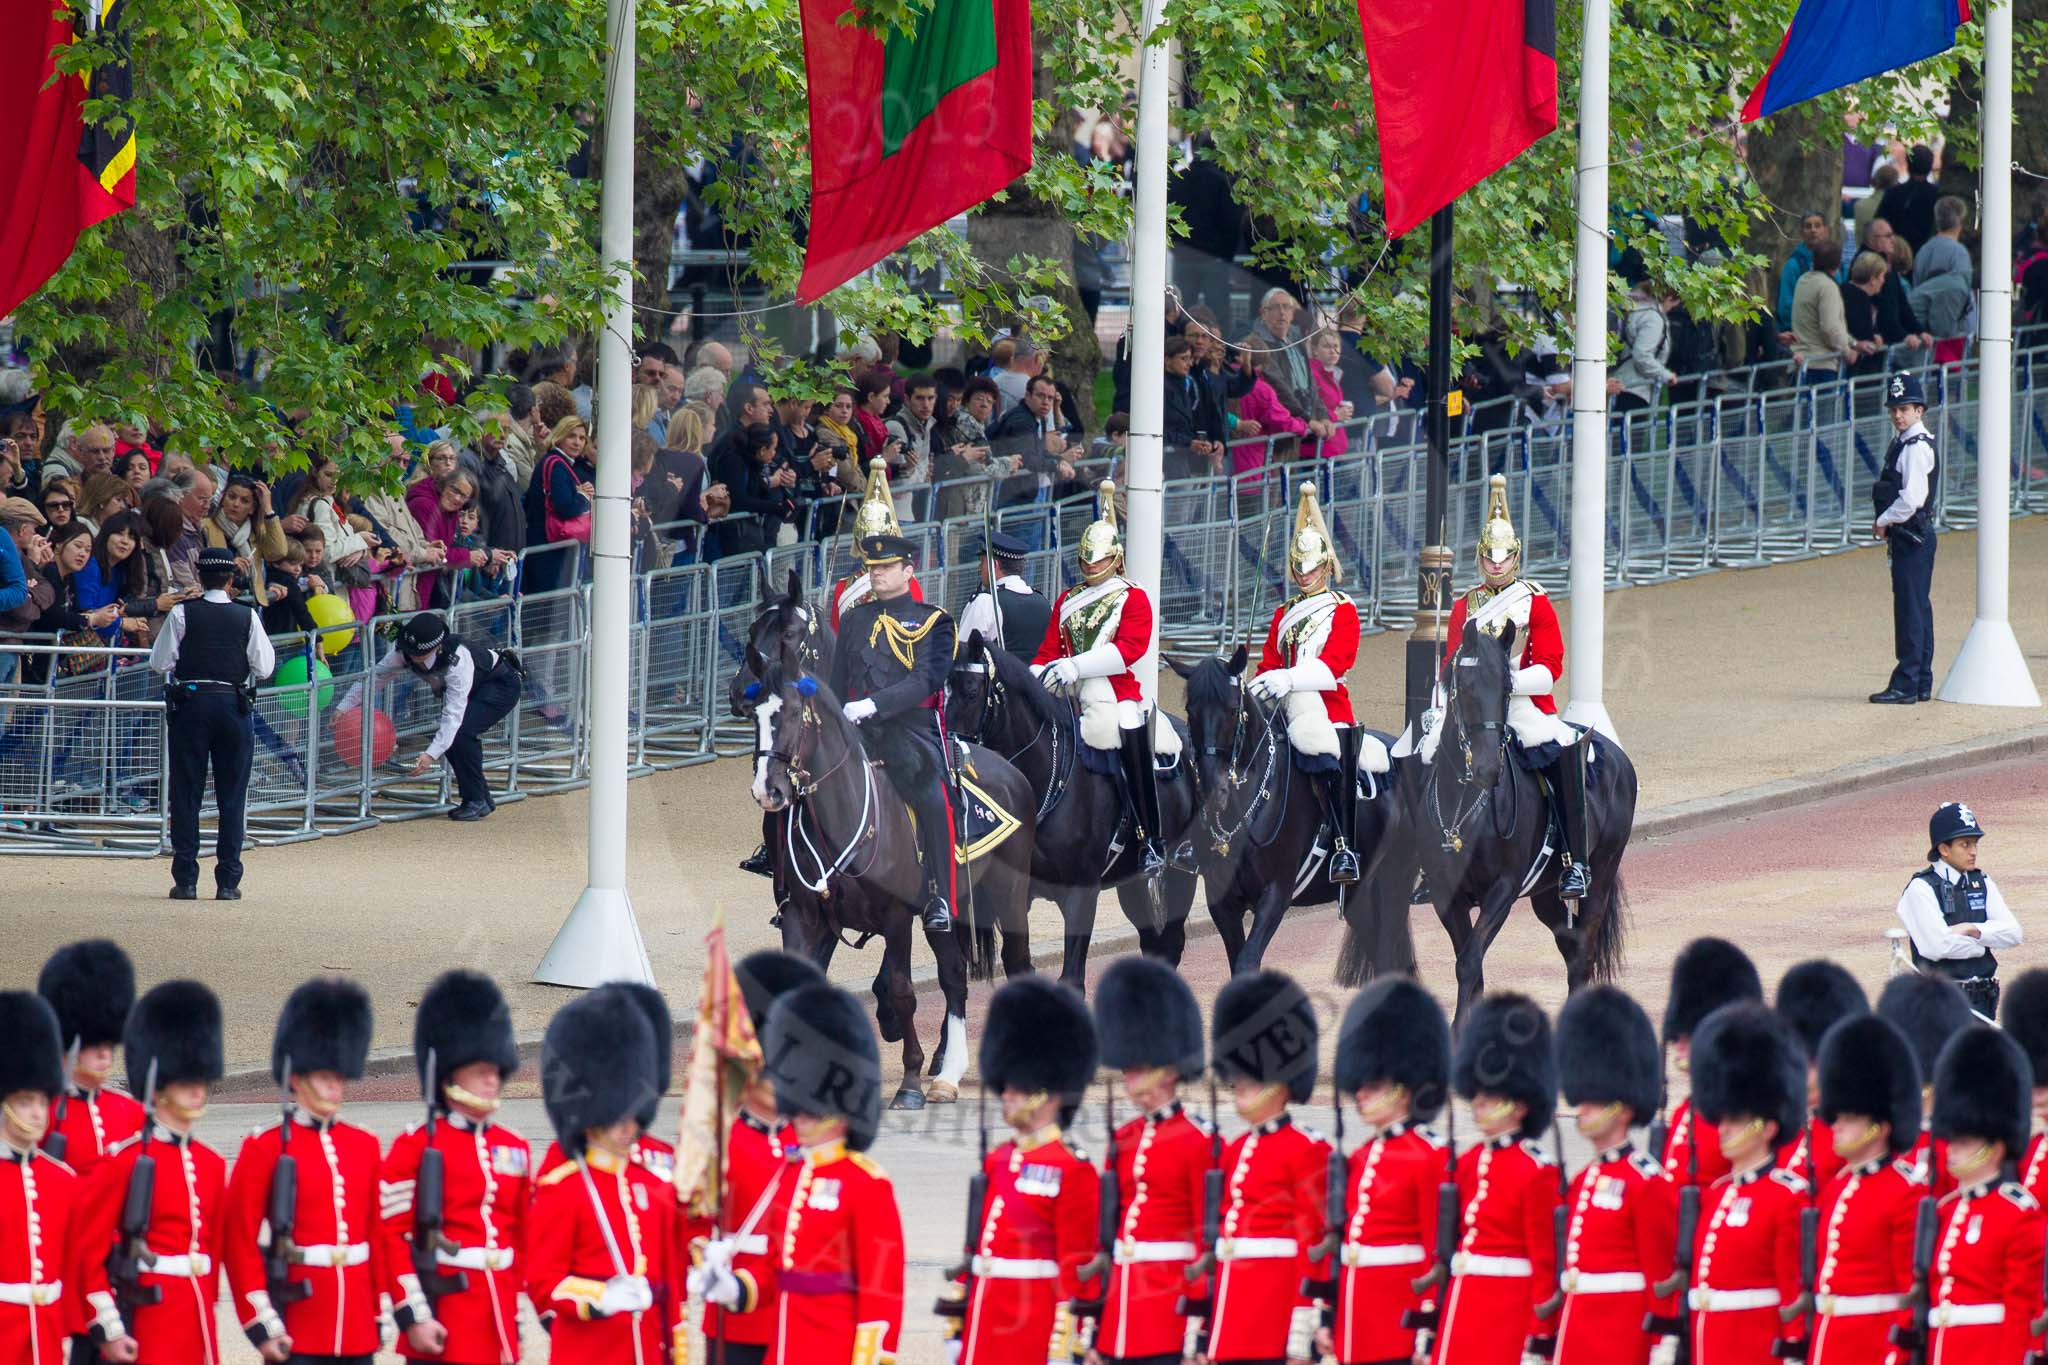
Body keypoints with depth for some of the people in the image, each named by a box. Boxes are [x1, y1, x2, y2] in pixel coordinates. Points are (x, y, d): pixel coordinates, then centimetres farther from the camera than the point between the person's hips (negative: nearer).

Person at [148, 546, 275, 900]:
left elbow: (160, 661, -3)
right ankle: (228, 881, 3)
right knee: (232, 796, 6)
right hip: (234, 706, 1)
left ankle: (185, 879, 1)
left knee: (186, 793, 5)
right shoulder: (247, 618, -2)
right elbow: (264, 667, 0)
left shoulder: (182, 615, -4)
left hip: (189, 705, -1)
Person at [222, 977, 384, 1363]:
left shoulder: (364, 1147, 11)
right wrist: (262, 1325, -12)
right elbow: (240, 1242, -7)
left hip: (357, 1333, 5)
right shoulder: (265, 1149, -5)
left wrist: (378, 1318, 14)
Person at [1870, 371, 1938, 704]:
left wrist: (1883, 522, -10)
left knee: (1910, 608, -9)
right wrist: (1888, 527, 12)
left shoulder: (1917, 448, -15)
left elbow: (1912, 499, -22)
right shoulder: (1902, 445, 16)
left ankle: (1905, 685, -10)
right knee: (1917, 608, 13)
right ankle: (1921, 684, 18)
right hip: (1906, 537, 10)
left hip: (1913, 536, -10)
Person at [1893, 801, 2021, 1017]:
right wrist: (1981, 944, -3)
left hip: (1982, 999, 6)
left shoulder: (1982, 884, 13)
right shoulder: (1921, 889, -6)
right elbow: (1938, 946, -18)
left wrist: (1973, 930, -11)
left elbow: (2013, 934, 4)